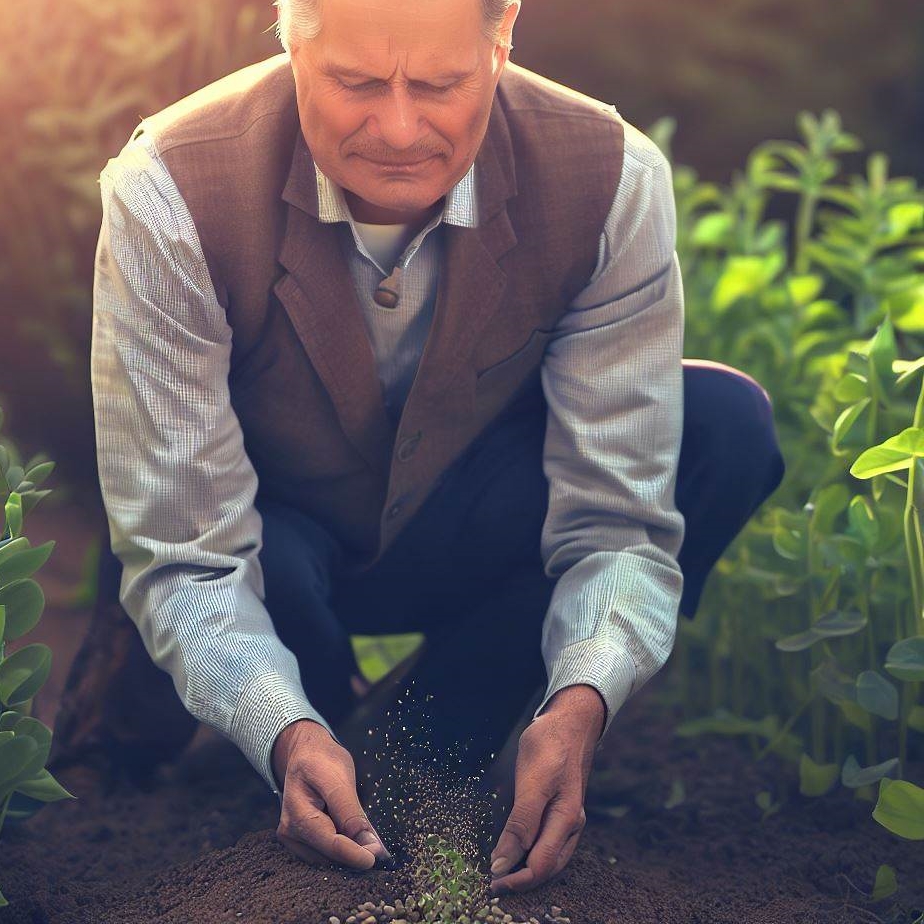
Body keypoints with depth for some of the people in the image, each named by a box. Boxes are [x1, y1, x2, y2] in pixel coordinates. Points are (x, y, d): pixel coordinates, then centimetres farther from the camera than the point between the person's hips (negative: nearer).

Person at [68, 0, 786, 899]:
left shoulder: (614, 181, -25)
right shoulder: (166, 196, -30)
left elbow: (615, 518, -24)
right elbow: (183, 551, -30)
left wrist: (580, 704, -44)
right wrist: (287, 738, -47)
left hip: (472, 541, 3)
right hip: (277, 549, -2)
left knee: (729, 426, -23)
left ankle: (428, 744, -11)